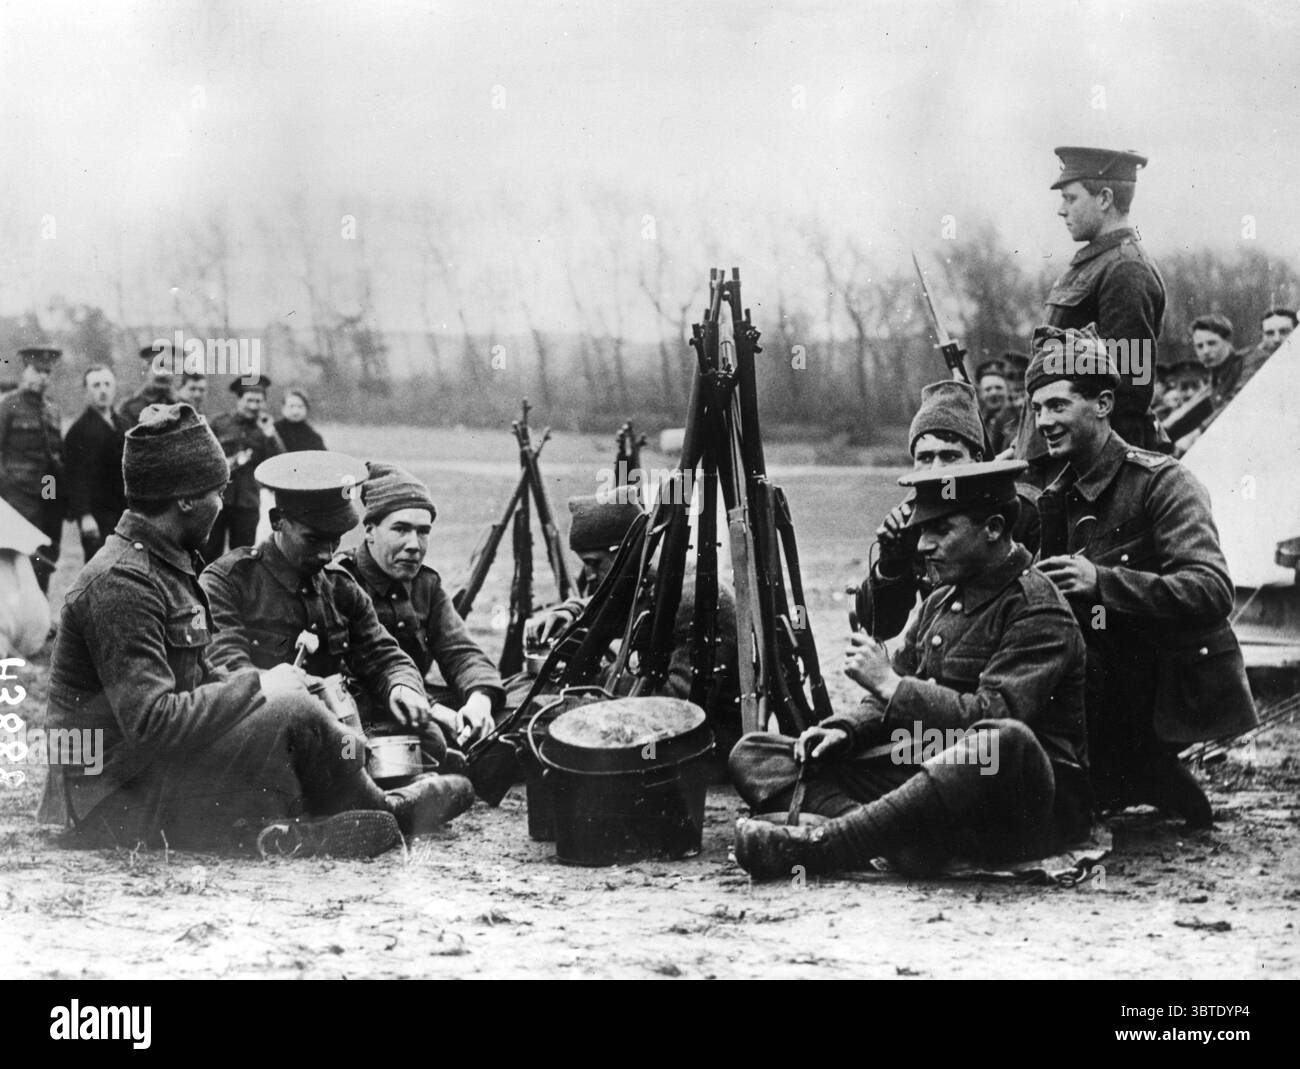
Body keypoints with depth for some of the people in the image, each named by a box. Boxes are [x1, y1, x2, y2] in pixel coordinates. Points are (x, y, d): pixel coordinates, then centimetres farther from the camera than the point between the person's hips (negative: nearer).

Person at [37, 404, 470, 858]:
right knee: (295, 716, -14)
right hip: (115, 799, -10)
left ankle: (284, 833, -10)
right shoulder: (122, 582, -20)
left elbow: (199, 676, 15)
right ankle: (386, 814, 8)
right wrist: (256, 686, -17)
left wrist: (258, 681, -3)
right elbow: (150, 720, -27)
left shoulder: (166, 564, 12)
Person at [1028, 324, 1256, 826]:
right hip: (1115, 679, 8)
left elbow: (1212, 592, -25)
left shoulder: (1162, 481, -13)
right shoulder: (1059, 498, 10)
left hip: (1176, 687, -8)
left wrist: (1102, 582, -33)